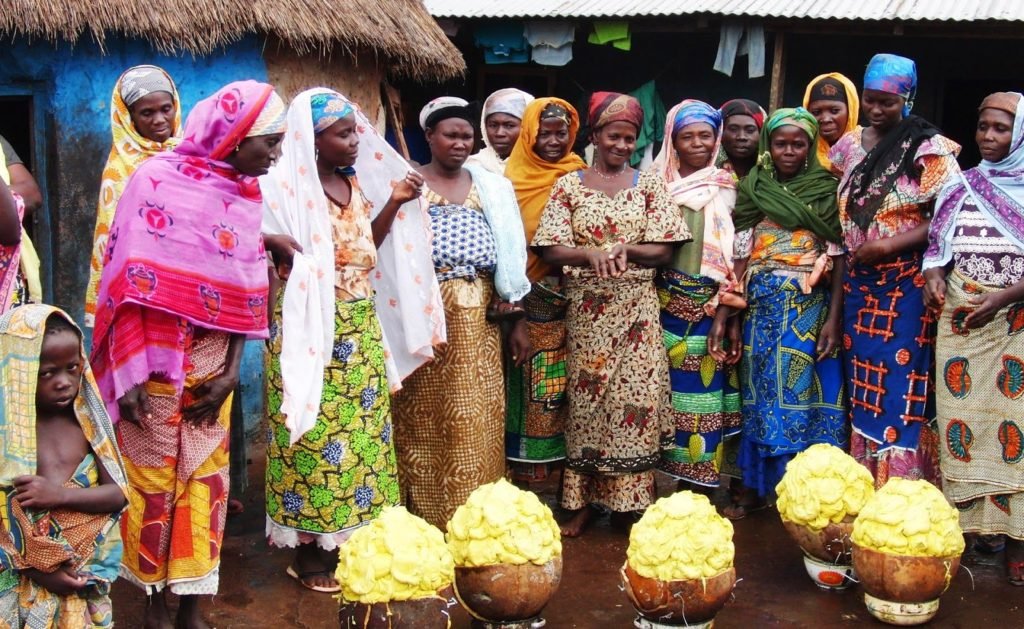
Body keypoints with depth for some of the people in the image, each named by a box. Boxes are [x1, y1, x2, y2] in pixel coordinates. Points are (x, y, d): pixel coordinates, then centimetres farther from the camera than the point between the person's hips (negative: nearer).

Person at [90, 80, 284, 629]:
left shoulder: (246, 195, 5)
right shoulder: (158, 179, -10)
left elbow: (246, 290, 6)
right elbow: (129, 279, -13)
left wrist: (233, 368, 0)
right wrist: (127, 370, -17)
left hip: (212, 361, 5)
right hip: (156, 356, -4)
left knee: (206, 476, 8)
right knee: (154, 477, 5)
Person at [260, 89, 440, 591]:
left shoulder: (355, 183, 11)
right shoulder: (284, 186, -10)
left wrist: (394, 203, 7)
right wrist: (275, 242, -26)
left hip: (360, 328, 7)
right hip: (310, 332, -7)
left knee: (361, 429, 9)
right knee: (313, 432, -1)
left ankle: (349, 534, 22)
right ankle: (309, 550, 12)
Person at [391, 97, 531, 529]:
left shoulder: (492, 188, 11)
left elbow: (509, 258, 11)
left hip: (476, 320, 2)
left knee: (475, 420, 3)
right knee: (423, 418, 4)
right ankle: (424, 517, 17)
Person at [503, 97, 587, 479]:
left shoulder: (581, 177, 6)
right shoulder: (514, 177, 0)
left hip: (571, 302, 2)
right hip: (530, 301, -2)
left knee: (568, 385, 6)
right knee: (529, 384, 2)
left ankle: (564, 455, 19)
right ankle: (528, 465, 12)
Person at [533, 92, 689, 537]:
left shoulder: (649, 185, 7)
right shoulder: (568, 185, 4)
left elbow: (664, 251, 2)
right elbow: (550, 250, -3)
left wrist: (625, 250, -17)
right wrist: (590, 254, -21)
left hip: (636, 310, 1)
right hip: (586, 310, 0)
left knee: (635, 397, 0)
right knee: (586, 399, 3)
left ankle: (628, 502, 12)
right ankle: (583, 501, 14)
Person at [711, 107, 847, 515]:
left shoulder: (828, 190, 1)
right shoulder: (752, 190, 5)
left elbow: (839, 258, -2)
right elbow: (740, 258, 3)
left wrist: (834, 318, -11)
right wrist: (721, 316, -3)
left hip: (810, 307, -2)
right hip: (761, 307, 2)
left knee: (804, 392, 0)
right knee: (761, 393, 7)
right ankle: (755, 486, 17)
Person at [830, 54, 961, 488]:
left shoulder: (929, 149, -5)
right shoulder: (849, 145, 11)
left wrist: (889, 245, -17)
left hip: (907, 285, -5)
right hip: (859, 283, 5)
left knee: (900, 387, -5)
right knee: (862, 386, 7)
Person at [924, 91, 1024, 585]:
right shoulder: (959, 187, 13)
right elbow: (937, 244, 16)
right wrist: (933, 275, -5)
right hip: (959, 316, 3)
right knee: (961, 411, 0)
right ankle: (965, 525, 6)